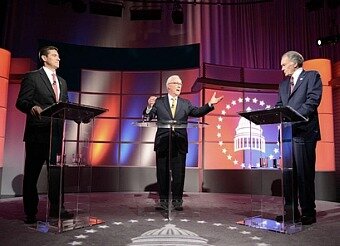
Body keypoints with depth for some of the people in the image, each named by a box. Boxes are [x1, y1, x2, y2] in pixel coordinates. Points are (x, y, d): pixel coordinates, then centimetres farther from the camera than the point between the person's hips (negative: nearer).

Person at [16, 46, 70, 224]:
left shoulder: (62, 82, 19)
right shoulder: (32, 77, 0)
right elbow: (21, 102, -7)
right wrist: (32, 107, -29)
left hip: (56, 133, 6)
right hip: (37, 133, -5)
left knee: (56, 172, 7)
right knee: (32, 173, 4)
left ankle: (56, 209, 16)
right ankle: (30, 213, 14)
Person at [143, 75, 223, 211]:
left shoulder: (186, 104, 14)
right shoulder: (158, 102, 8)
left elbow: (198, 112, 1)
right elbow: (147, 117, 0)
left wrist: (210, 104, -12)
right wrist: (149, 106, -20)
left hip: (179, 144, 1)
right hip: (162, 143, -1)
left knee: (179, 173, 3)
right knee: (162, 173, 5)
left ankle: (177, 201, 13)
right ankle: (163, 201, 16)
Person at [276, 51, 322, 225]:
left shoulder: (312, 76, 3)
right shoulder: (283, 84, 21)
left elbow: (312, 101, -10)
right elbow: (280, 105, 15)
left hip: (304, 131, -6)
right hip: (287, 132, 6)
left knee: (304, 174, -3)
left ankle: (308, 213, 8)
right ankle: (291, 211, 17)